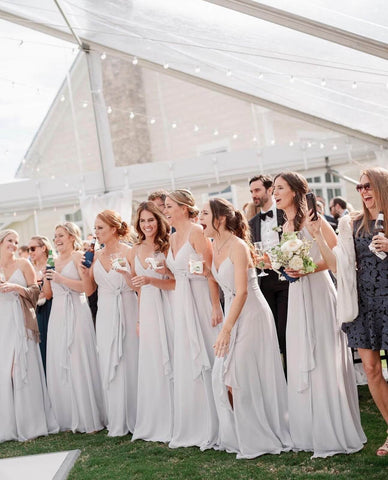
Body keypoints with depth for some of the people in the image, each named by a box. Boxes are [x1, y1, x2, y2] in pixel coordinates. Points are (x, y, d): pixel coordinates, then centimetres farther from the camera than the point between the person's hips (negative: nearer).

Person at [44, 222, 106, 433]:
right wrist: (47, 279, 0)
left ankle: (89, 418, 0)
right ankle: (68, 418, 12)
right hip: (58, 315, 7)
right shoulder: (56, 261, 17)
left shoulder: (78, 257, -3)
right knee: (59, 366, 5)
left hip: (76, 314, -7)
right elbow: (49, 293, 19)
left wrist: (61, 279, -18)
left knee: (79, 363, -7)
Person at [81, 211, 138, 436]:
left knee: (130, 362, -1)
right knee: (109, 366, 5)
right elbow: (89, 290, 10)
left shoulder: (128, 252, -5)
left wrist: (125, 271, -24)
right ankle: (117, 422, 13)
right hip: (105, 314, 5)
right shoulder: (96, 255, 10)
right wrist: (84, 270, -5)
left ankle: (135, 419, 11)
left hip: (126, 312, -5)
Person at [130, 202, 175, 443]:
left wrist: (151, 280, -22)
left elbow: (176, 282, -11)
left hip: (167, 308, -4)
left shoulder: (167, 246, -4)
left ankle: (174, 424, 10)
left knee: (169, 360, -1)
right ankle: (155, 424, 17)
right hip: (146, 309, 5)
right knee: (151, 364, 7)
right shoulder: (136, 251, 11)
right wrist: (138, 318, 11)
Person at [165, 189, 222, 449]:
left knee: (205, 360, -3)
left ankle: (212, 428, 8)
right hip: (181, 305, 8)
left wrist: (215, 307, -20)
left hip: (201, 301, -8)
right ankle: (192, 428, 19)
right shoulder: (173, 238, 14)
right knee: (186, 364, 10)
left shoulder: (197, 232, -11)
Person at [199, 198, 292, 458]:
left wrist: (226, 329, -28)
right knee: (224, 377, 6)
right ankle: (239, 436, 19)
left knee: (239, 379, -7)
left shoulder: (237, 246, -18)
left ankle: (259, 439, 7)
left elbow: (242, 291, -25)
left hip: (252, 316, -8)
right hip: (234, 315, 8)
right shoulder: (216, 245, 7)